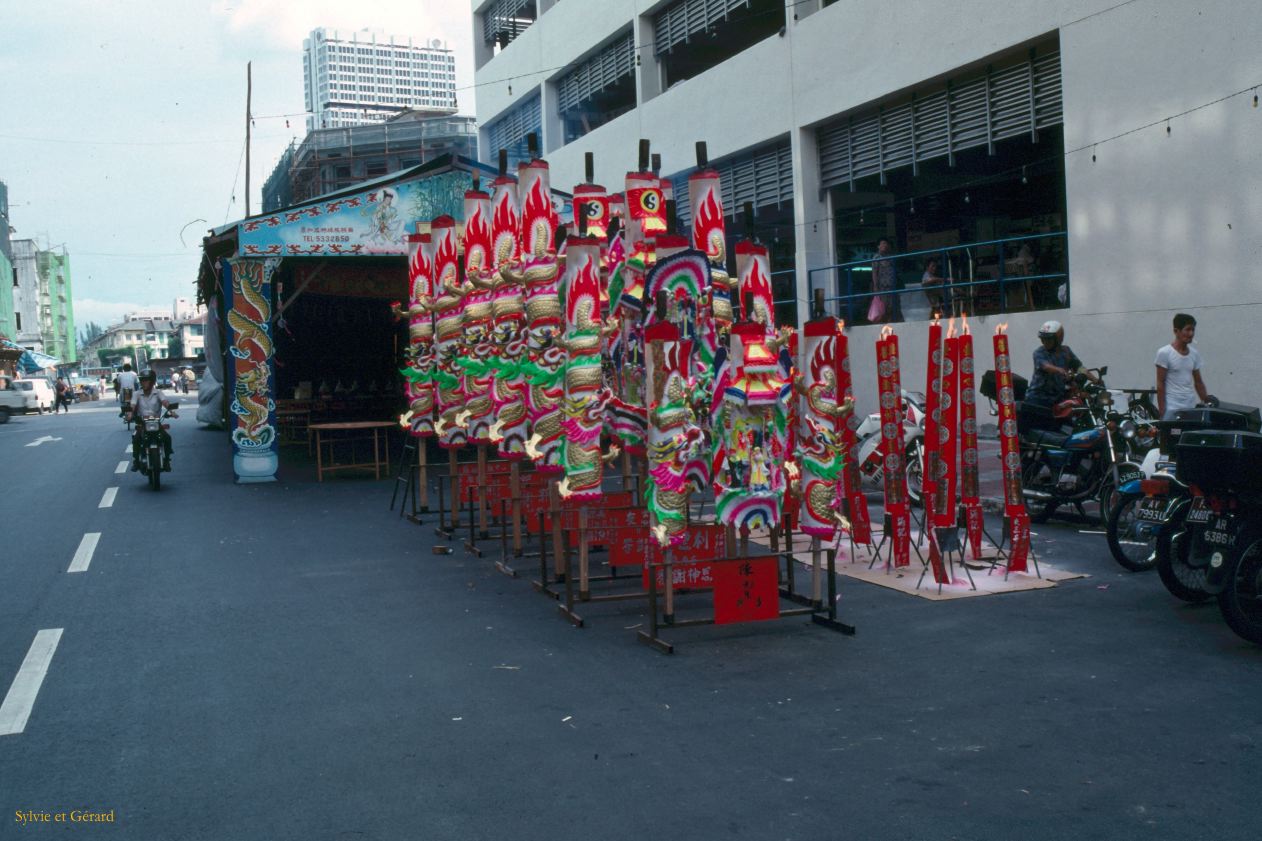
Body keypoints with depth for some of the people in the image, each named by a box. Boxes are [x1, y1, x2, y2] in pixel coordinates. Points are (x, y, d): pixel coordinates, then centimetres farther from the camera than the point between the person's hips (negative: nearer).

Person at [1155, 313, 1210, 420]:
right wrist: (1162, 410, -11)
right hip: (1171, 409, -6)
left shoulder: (1195, 354, 10)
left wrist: (1207, 402, 10)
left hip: (1191, 408, 6)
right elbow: (1160, 383, -7)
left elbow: (1198, 382, 17)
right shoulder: (1164, 353, -7)